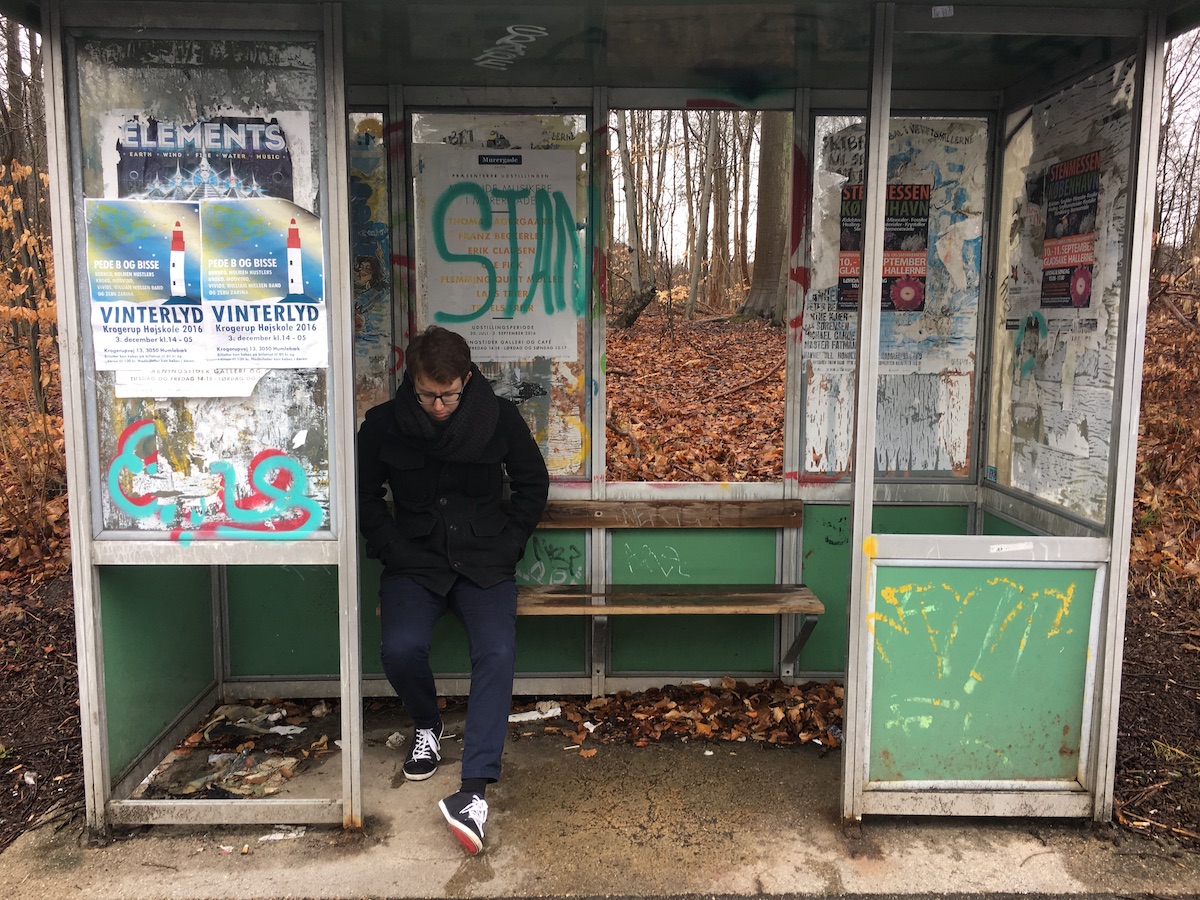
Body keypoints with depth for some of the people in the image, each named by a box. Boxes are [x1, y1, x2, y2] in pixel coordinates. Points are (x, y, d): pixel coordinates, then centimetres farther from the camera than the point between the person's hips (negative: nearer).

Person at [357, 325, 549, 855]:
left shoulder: (500, 418, -1)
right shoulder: (383, 424, -1)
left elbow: (533, 484, 10)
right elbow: (367, 496, 10)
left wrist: (506, 547, 1)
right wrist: (395, 553, -3)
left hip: (484, 563, 0)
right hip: (415, 564, 1)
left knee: (497, 652, -27)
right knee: (401, 648, -26)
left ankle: (475, 790, -26)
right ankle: (427, 726, 8)